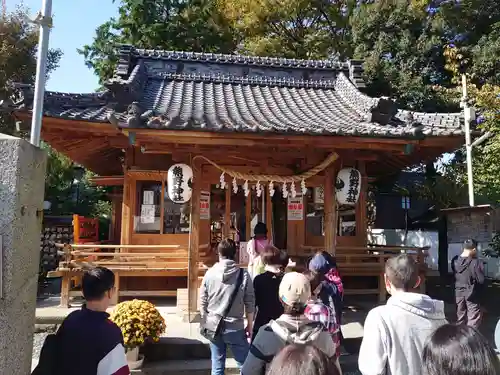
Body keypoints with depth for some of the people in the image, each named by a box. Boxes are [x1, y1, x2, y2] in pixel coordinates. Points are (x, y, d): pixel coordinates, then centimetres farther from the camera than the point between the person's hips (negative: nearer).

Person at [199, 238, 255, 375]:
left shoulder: (210, 273, -3)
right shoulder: (243, 274, -7)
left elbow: (202, 302, 2)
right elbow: (250, 304, -4)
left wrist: (204, 323, 16)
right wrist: (250, 326, 8)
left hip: (213, 327, 2)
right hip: (235, 327, -2)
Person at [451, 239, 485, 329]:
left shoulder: (455, 260, -5)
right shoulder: (475, 262, -23)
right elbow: (481, 280, -16)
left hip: (458, 292, 5)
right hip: (472, 294, -5)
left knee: (460, 316, 19)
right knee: (474, 318, 7)